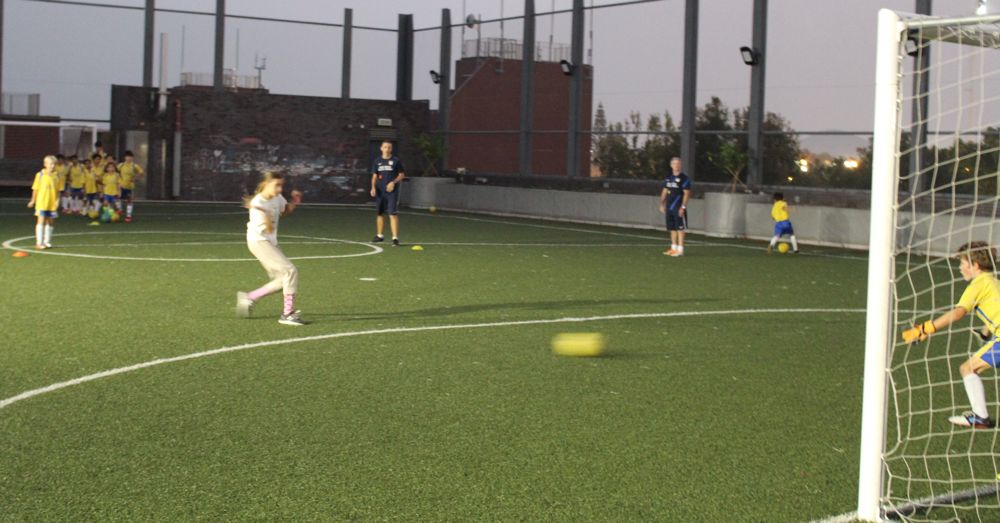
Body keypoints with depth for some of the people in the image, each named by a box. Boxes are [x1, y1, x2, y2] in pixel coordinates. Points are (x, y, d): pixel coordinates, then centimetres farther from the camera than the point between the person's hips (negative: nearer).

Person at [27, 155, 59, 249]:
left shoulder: (56, 175, 4)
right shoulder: (40, 175, -4)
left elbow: (58, 190, 7)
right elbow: (35, 189, 2)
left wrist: (57, 200, -3)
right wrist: (33, 201, 4)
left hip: (52, 203, 3)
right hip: (41, 202, -3)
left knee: (49, 222, 10)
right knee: (41, 221, -4)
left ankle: (47, 241, 20)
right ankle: (39, 242, -3)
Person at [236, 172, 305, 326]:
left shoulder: (277, 198, 2)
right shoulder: (258, 203, -20)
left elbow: (285, 212, 23)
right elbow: (268, 229, -26)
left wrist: (294, 202, 4)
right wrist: (263, 213, -42)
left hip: (271, 242, 9)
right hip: (258, 242, -9)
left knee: (282, 281, 9)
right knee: (291, 271, -18)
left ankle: (249, 297, 22)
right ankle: (288, 313, -14)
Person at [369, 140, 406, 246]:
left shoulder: (396, 161, 0)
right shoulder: (378, 161, 9)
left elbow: (402, 175, 3)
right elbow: (374, 176, 12)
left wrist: (393, 182, -12)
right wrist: (373, 187, -2)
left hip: (392, 191, -4)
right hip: (380, 191, 4)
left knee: (393, 214, -12)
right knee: (379, 213, 13)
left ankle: (395, 238, -14)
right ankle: (380, 235, 28)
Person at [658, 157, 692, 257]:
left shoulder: (684, 178, -7)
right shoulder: (668, 177, 13)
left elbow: (687, 193, -10)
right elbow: (664, 191, 18)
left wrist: (683, 207, -15)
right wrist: (662, 204, 13)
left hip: (679, 208, -7)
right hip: (669, 207, 7)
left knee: (680, 228, -6)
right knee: (672, 228, 11)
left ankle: (680, 250, -5)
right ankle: (673, 248, 18)